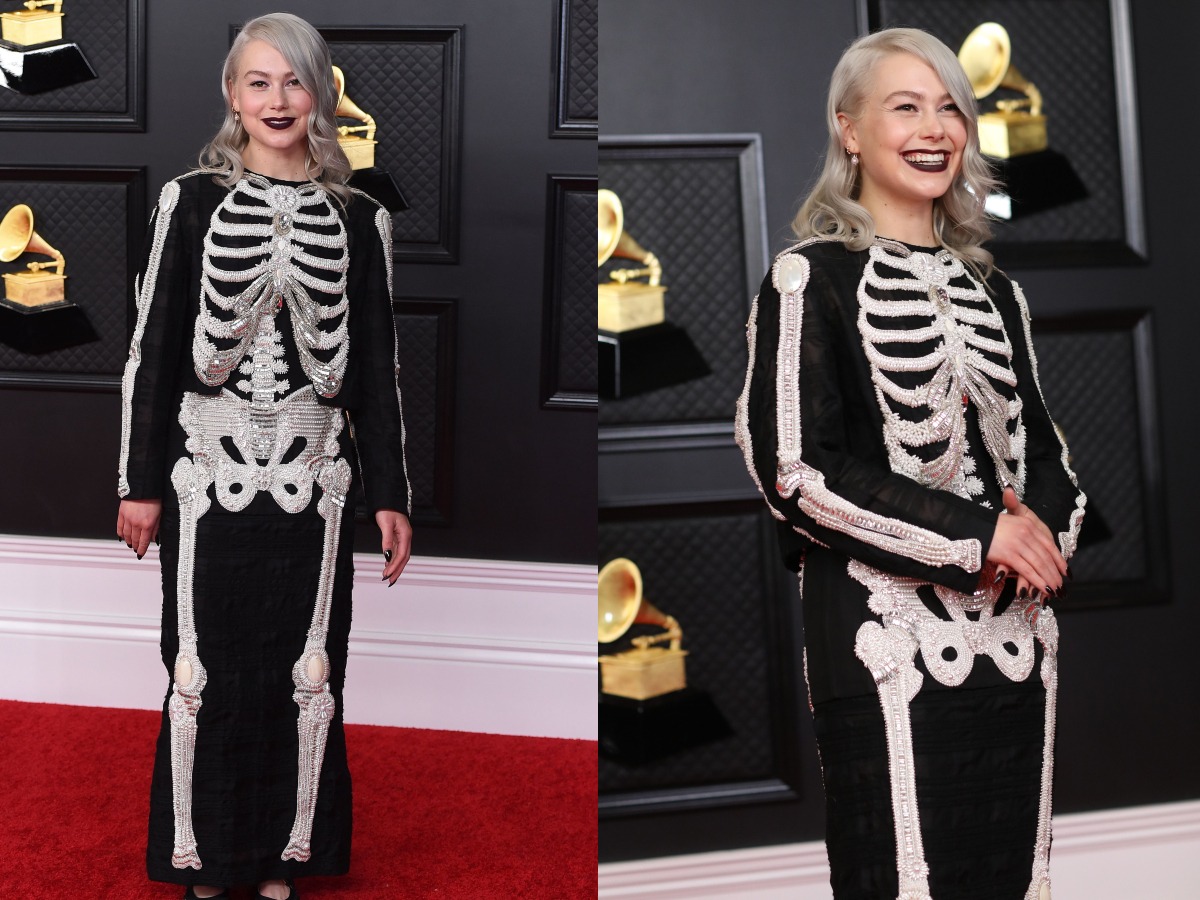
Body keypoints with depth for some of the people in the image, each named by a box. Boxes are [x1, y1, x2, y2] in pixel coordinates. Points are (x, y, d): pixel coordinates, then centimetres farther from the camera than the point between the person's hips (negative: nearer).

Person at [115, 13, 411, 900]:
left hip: (314, 476, 1)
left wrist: (391, 494, 3)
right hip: (209, 470, -1)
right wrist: (141, 482, 0)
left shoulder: (360, 219, 5)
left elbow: (377, 365, 5)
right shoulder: (191, 201, 2)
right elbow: (153, 349, 2)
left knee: (306, 668, 8)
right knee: (204, 667, 7)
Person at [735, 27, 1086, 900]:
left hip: (1015, 633, 6)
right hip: (890, 642, -6)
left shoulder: (993, 290, 16)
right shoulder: (811, 279, -3)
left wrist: (1044, 523, -5)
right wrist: (973, 532, -13)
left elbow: (1043, 444, 18)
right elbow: (794, 467, -12)